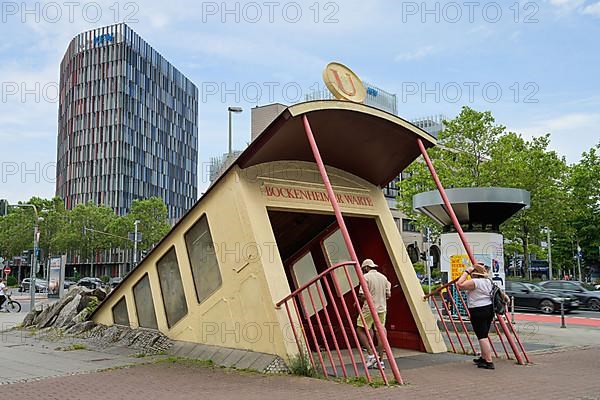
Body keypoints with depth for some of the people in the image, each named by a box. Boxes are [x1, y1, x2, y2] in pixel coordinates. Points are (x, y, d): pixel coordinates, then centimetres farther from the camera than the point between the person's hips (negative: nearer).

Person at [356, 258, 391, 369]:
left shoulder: (366, 277, -8)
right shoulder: (383, 277, 10)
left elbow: (362, 295, -15)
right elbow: (388, 295, 10)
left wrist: (359, 301, 4)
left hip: (369, 308, -6)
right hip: (382, 308, 6)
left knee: (361, 330, 8)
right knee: (380, 332, 7)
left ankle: (371, 354, -1)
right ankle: (380, 360, 8)